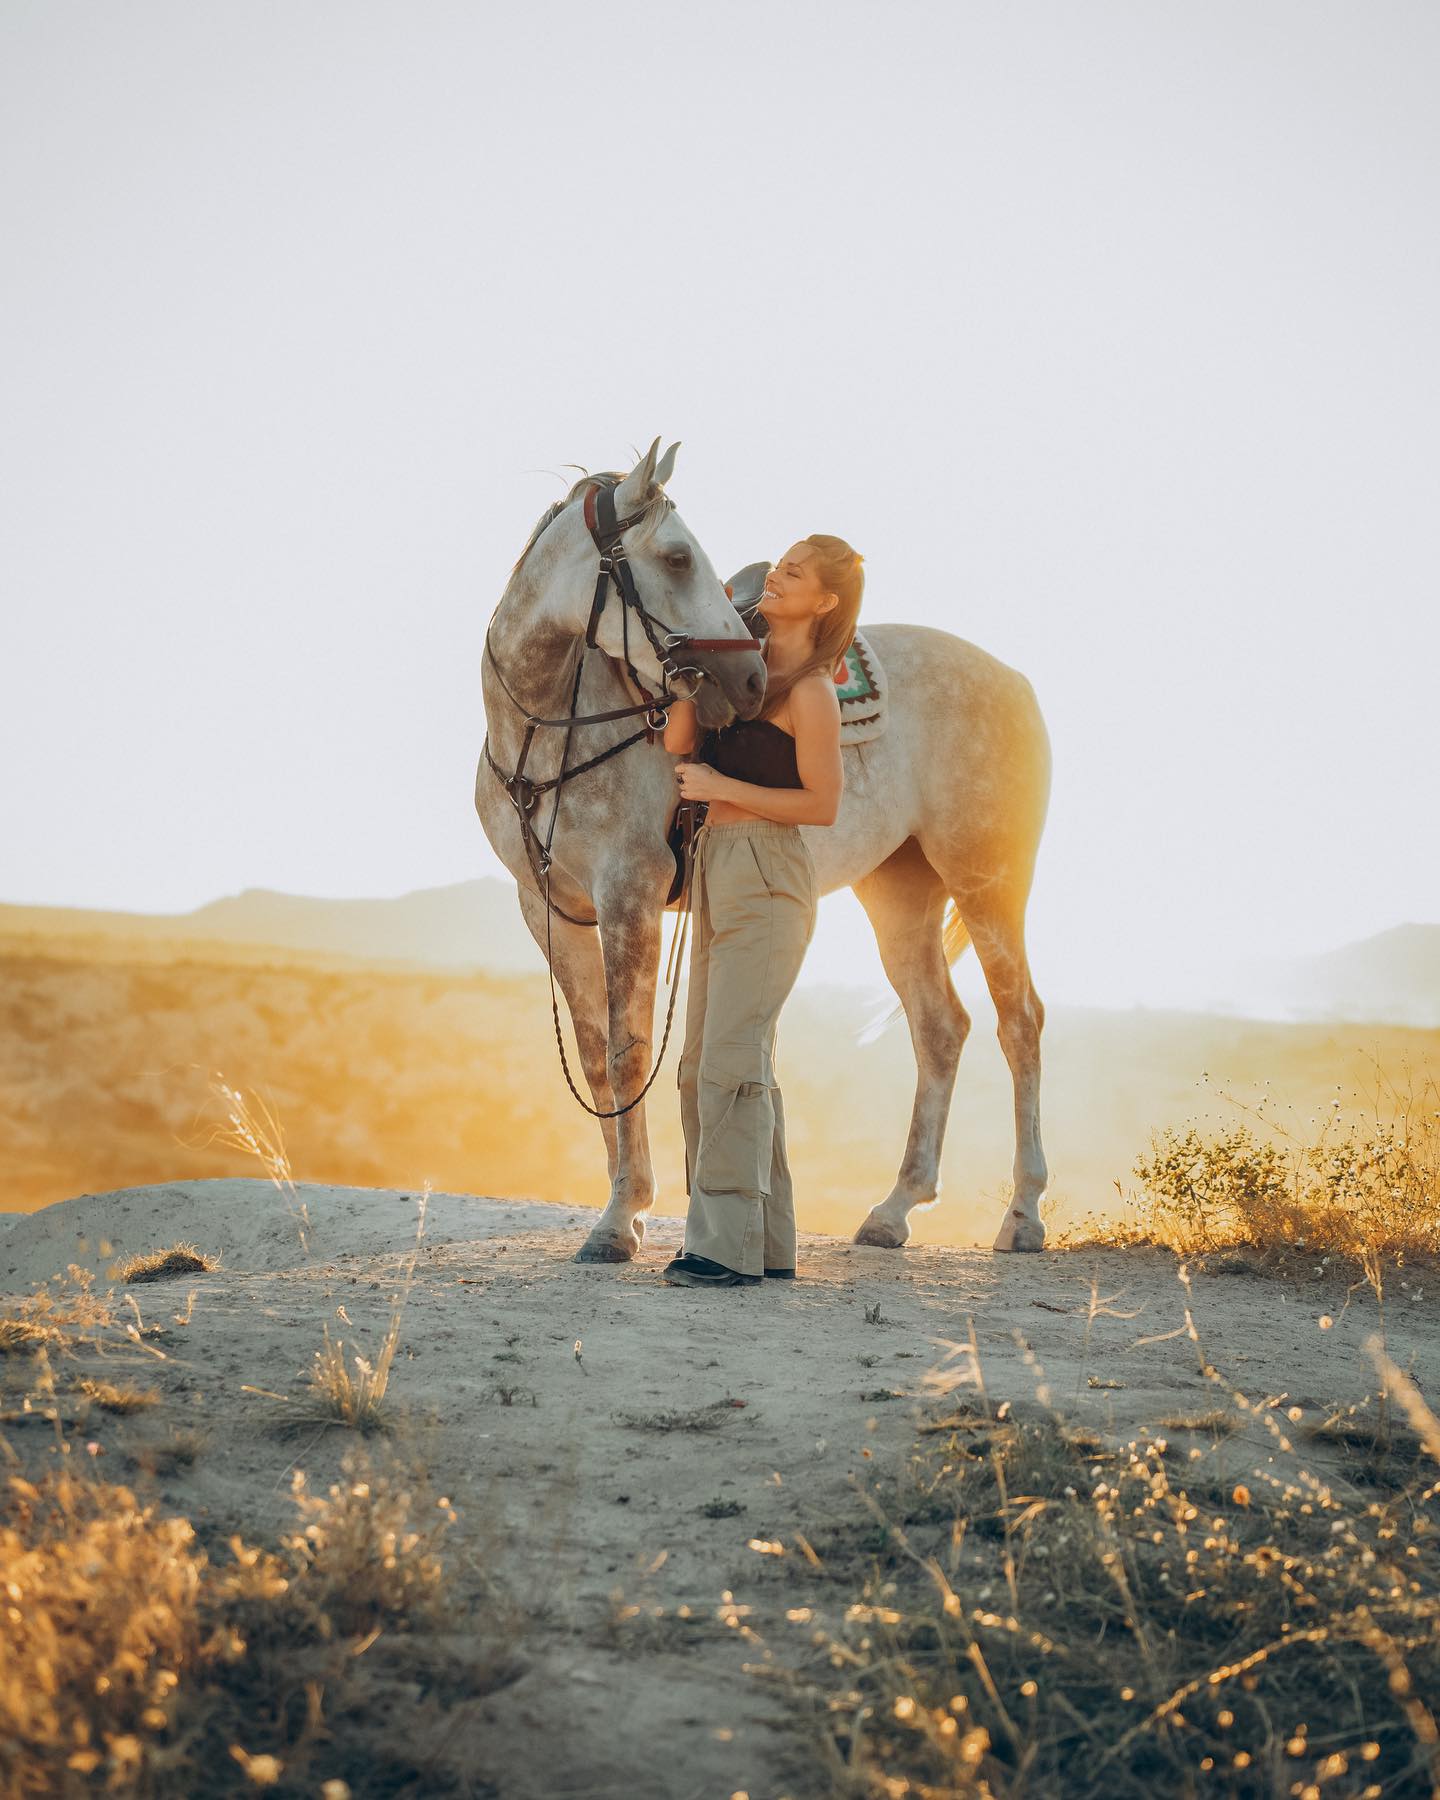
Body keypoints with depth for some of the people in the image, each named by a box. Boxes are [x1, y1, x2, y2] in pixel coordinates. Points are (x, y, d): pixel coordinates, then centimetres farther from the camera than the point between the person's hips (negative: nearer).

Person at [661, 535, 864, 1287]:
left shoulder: (809, 690, -11)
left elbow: (823, 803, -15)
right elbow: (678, 741, 6)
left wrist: (718, 786, -15)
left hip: (766, 873, -10)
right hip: (718, 865, 10)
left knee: (732, 1057, -11)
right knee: (706, 1061, 11)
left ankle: (730, 1246, -7)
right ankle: (767, 1241, 17)